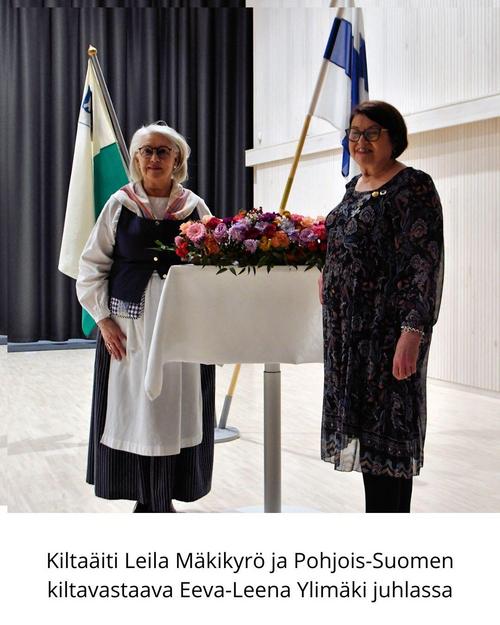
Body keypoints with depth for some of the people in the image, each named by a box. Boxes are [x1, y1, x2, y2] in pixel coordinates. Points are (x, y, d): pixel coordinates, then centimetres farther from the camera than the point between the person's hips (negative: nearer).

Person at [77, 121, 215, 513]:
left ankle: (165, 499, 17)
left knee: (176, 408, 3)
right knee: (131, 409, 3)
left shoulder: (195, 208, 6)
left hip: (182, 323, 0)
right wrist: (104, 319, -4)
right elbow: (93, 266, 5)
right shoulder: (120, 204, 5)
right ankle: (143, 500, 18)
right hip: (129, 322, 0)